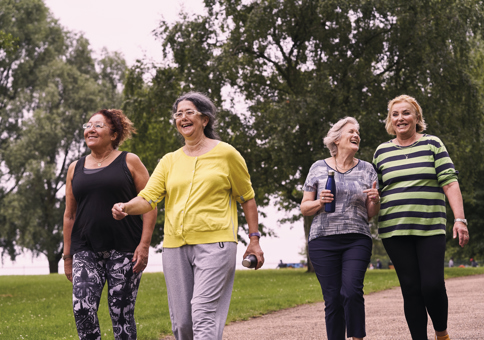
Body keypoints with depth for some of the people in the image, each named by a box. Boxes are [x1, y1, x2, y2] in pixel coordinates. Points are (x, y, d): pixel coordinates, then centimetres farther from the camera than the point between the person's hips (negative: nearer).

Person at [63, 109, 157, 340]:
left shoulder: (129, 162, 4)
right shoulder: (75, 169, 15)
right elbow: (69, 214, 19)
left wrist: (144, 245, -10)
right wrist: (67, 255, 14)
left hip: (124, 250, -3)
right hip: (86, 250, 3)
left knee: (122, 313, -2)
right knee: (82, 307, -15)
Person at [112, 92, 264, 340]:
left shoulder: (226, 154, 5)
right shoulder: (169, 161, 15)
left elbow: (247, 198, 11)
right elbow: (148, 198, 4)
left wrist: (254, 239, 5)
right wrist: (125, 207, -17)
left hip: (215, 244, -4)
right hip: (175, 246, 5)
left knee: (204, 312, -17)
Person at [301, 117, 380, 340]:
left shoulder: (366, 169, 11)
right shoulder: (319, 168, 8)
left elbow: (371, 214, 13)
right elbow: (304, 208, 10)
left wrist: (374, 201, -9)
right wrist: (320, 202, -10)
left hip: (357, 240, 0)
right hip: (323, 240, 0)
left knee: (352, 292, -18)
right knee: (333, 299, -2)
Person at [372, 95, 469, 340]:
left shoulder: (432, 144, 6)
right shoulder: (382, 151, 12)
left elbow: (450, 182, -1)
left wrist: (459, 219, -9)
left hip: (430, 228, -2)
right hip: (395, 230, 2)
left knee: (433, 285, -10)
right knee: (411, 289, 1)